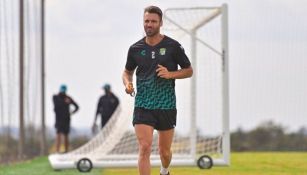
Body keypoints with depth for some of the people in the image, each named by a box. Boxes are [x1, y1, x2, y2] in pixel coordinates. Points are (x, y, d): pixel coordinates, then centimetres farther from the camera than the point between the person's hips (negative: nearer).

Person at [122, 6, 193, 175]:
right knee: (145, 148, -16)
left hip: (167, 106, 0)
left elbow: (189, 70, 6)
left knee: (165, 151, 11)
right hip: (142, 106, 0)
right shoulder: (135, 48, 3)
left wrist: (170, 74, -12)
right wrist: (127, 83, -3)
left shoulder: (173, 46, -2)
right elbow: (127, 71, 19)